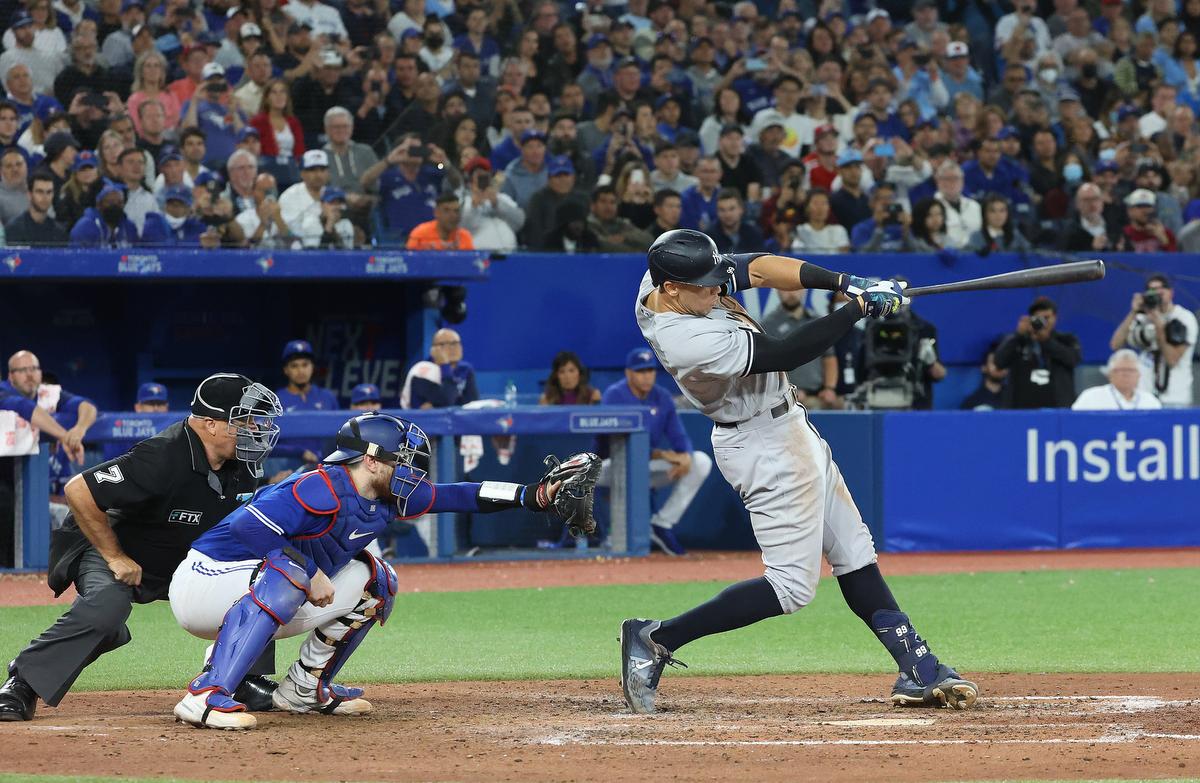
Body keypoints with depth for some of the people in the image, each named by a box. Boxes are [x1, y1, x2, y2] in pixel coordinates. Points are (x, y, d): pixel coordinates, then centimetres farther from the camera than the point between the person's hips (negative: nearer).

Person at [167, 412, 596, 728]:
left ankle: (305, 688, 13)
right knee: (288, 570, -40)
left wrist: (535, 494, -3)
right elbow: (248, 528, -34)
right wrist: (310, 575, -29)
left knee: (373, 582, 10)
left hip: (271, 597, 9)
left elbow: (456, 496, 5)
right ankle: (207, 696, -45)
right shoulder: (322, 490, -25)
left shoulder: (384, 498, 4)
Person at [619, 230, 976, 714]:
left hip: (788, 426, 10)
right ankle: (655, 641, -2)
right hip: (765, 447, -10)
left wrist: (845, 283, -17)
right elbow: (785, 354, -28)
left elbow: (756, 269, -7)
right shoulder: (689, 342, -33)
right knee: (792, 586, -6)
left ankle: (917, 668, 16)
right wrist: (859, 308, -22)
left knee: (854, 556, 12)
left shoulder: (664, 280, -8)